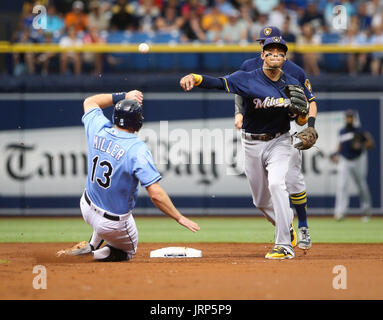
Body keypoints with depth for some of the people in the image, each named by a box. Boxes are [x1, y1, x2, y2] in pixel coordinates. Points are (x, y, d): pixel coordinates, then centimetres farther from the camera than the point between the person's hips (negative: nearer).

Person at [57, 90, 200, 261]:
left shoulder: (99, 130, -11)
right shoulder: (137, 149, -27)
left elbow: (90, 102, 13)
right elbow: (156, 194, -30)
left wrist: (123, 97, 10)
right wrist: (179, 218, -21)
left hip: (87, 208, 5)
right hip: (115, 224, -5)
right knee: (128, 251, 24)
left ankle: (93, 244, 30)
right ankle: (103, 252, -6)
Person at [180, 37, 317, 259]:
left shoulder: (292, 84, -1)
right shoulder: (248, 79, -8)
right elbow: (219, 83, -24)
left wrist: (301, 110, -19)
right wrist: (195, 78, -43)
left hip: (279, 143, -1)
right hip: (252, 145, 1)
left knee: (276, 184, -26)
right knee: (261, 201, 11)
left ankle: (285, 245, -25)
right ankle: (288, 227, 42)